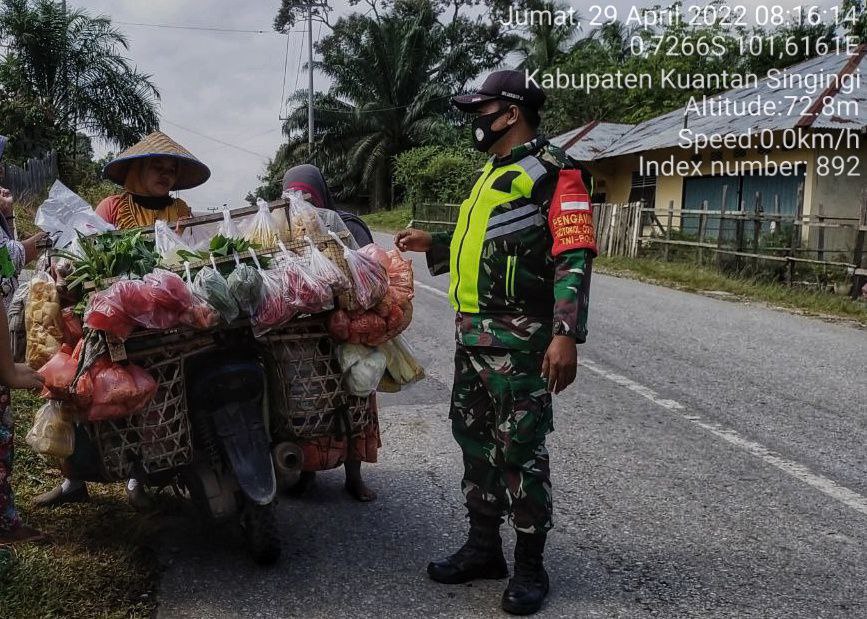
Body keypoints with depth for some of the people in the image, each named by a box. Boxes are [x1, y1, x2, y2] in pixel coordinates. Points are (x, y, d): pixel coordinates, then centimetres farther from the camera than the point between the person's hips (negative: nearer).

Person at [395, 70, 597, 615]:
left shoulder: (553, 172, -10)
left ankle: (530, 566, 13)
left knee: (520, 450, -2)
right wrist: (433, 245, 25)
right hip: (473, 334, 10)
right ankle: (484, 547, 29)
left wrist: (566, 335, -27)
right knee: (474, 438, 15)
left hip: (519, 339, -9)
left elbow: (574, 257, -19)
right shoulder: (494, 172, 20)